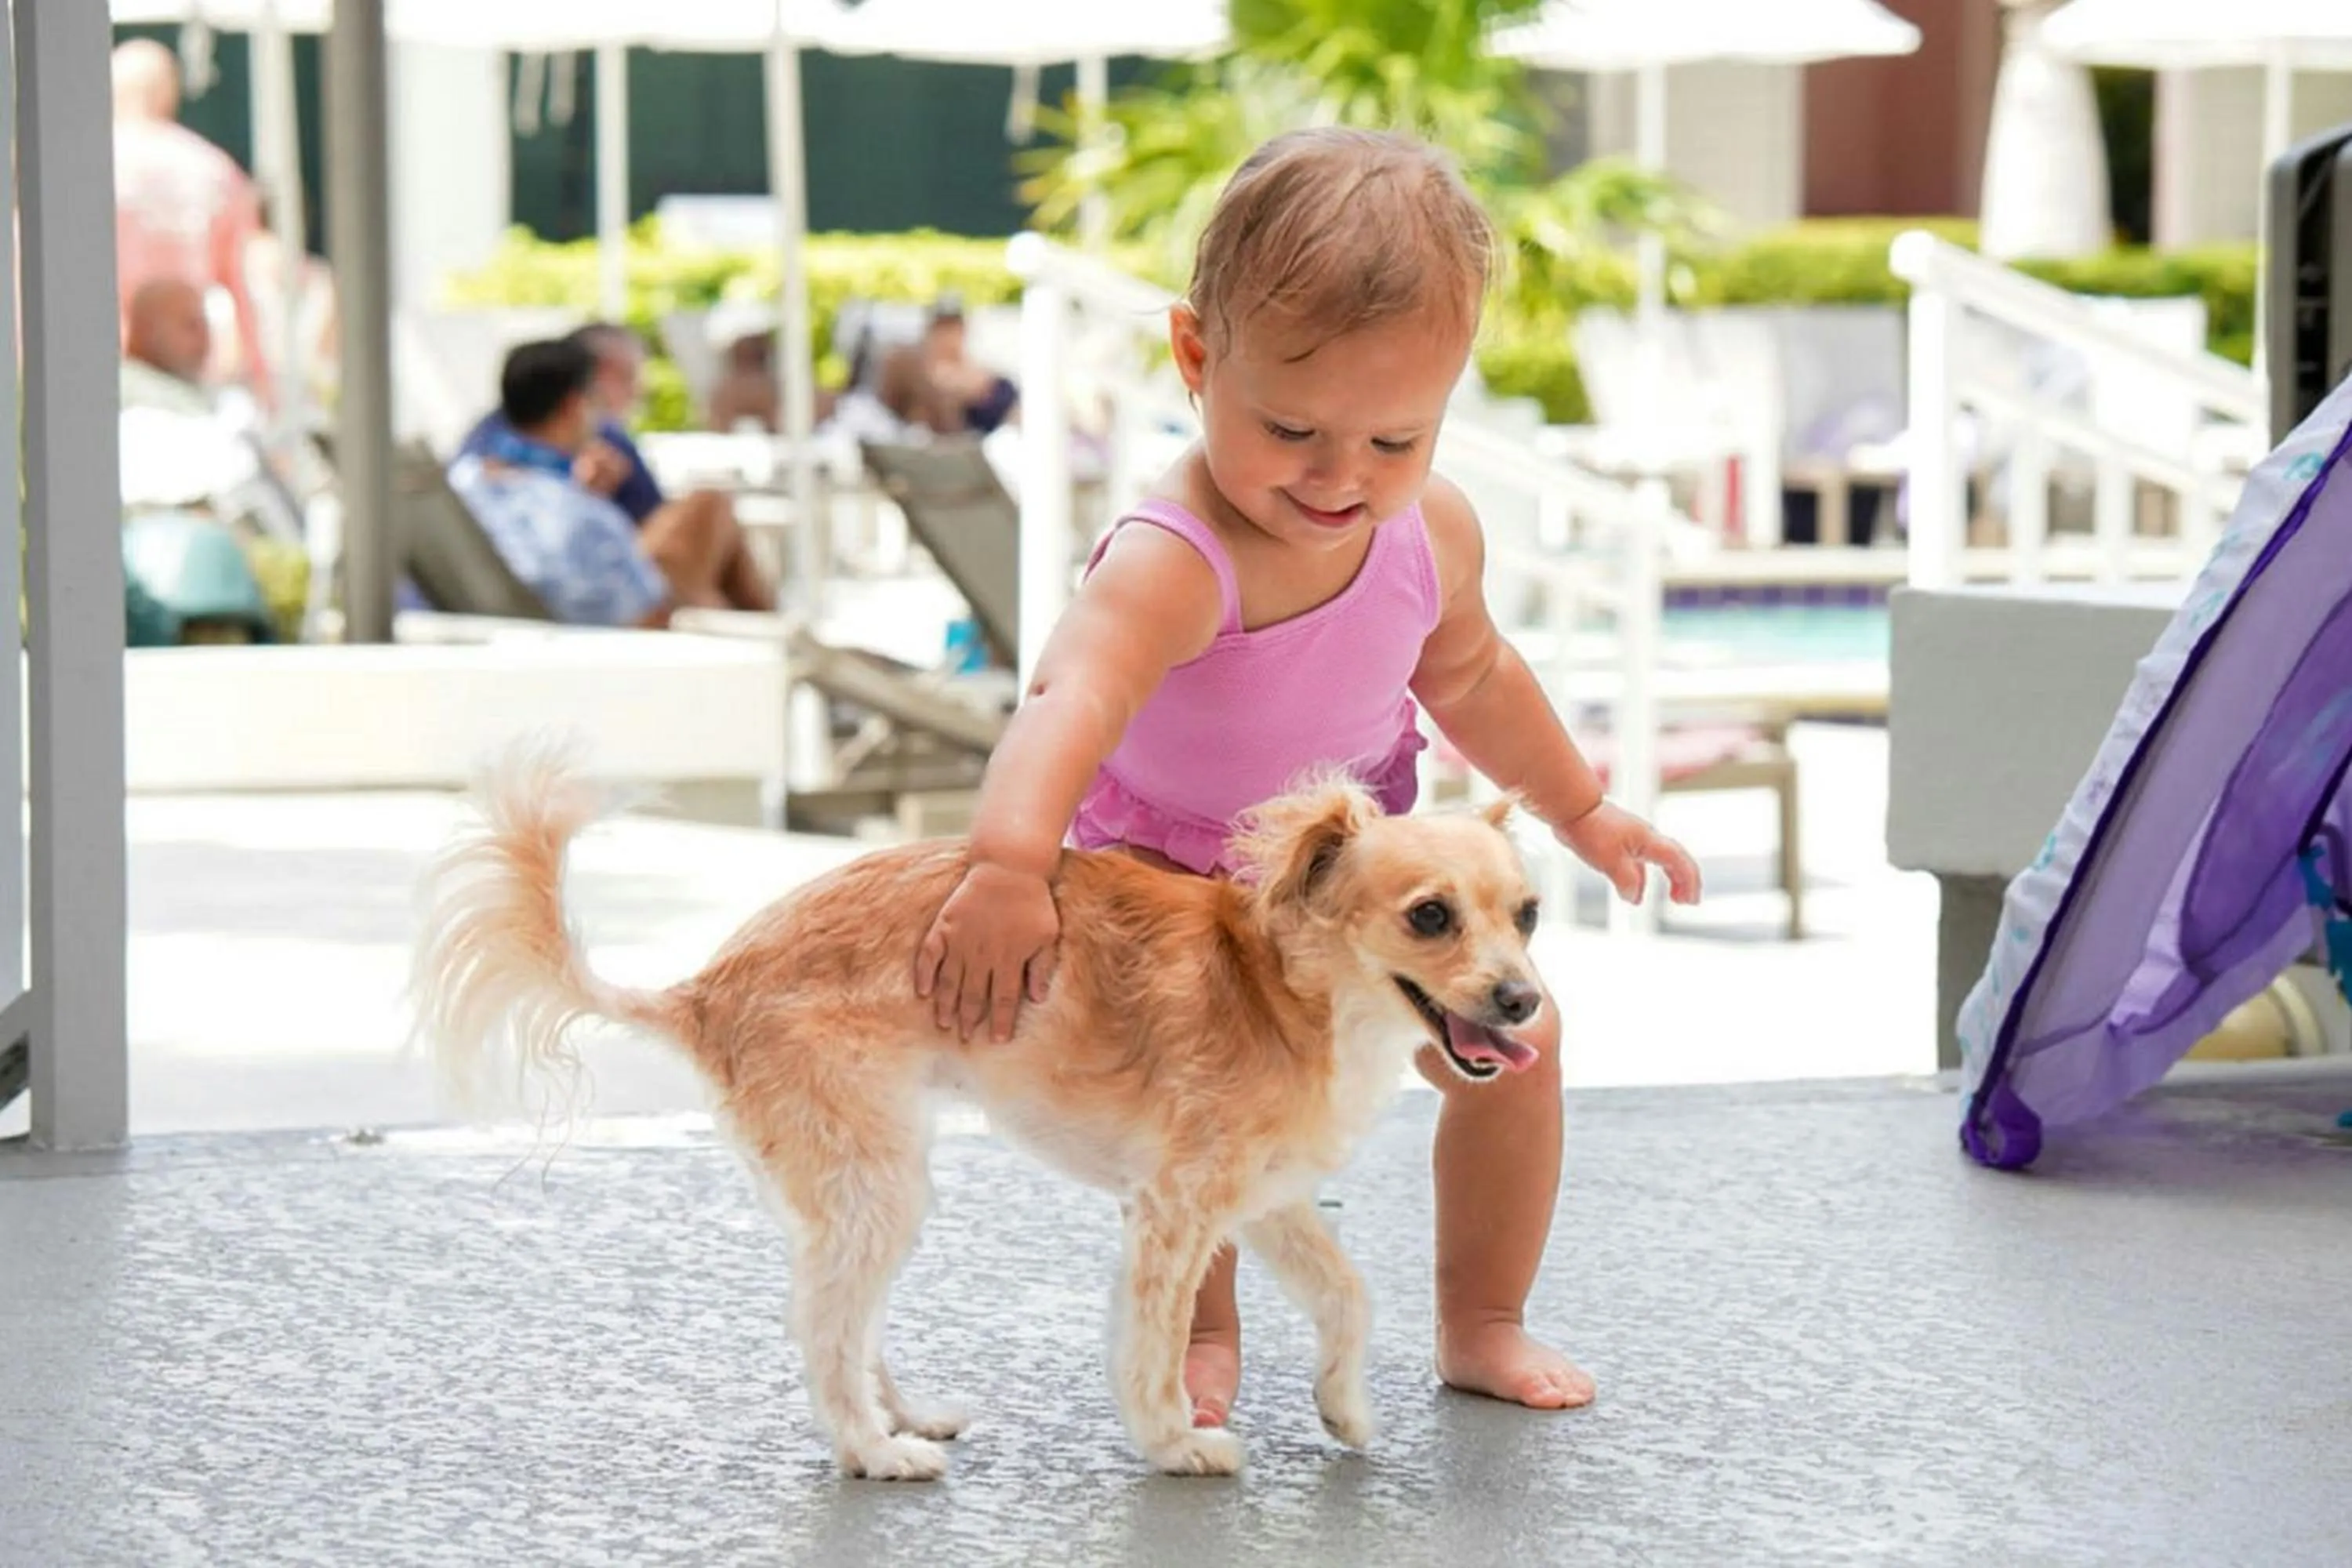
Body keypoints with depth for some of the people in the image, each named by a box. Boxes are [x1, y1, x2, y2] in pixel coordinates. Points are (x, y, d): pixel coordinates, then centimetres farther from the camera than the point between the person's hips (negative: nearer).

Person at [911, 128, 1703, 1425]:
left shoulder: (1434, 536, -18)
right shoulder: (1170, 564, -41)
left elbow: (1468, 677, 6)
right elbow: (1068, 700, -61)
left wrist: (1581, 811, 17)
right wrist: (1009, 864, -79)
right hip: (1168, 874, -5)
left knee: (1514, 1046, 0)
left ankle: (1482, 1325, 20)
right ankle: (1203, 1335, 2)